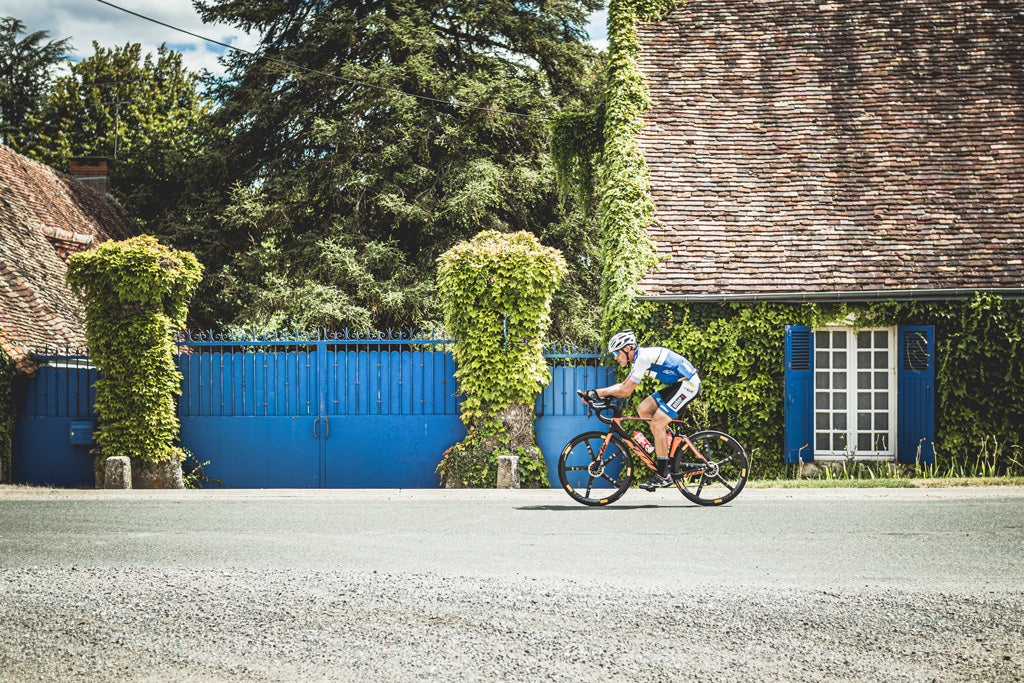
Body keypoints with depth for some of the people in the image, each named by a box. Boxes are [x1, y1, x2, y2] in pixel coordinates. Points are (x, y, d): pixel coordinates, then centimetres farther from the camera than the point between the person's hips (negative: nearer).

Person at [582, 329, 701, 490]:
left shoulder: (643, 357, -19)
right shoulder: (639, 357, 12)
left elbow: (626, 391, -18)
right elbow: (624, 385, 18)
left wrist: (599, 393, -11)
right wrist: (596, 392, 9)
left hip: (688, 385, -10)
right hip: (678, 384, 10)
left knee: (657, 423, -14)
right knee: (643, 409, 5)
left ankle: (663, 475, -12)